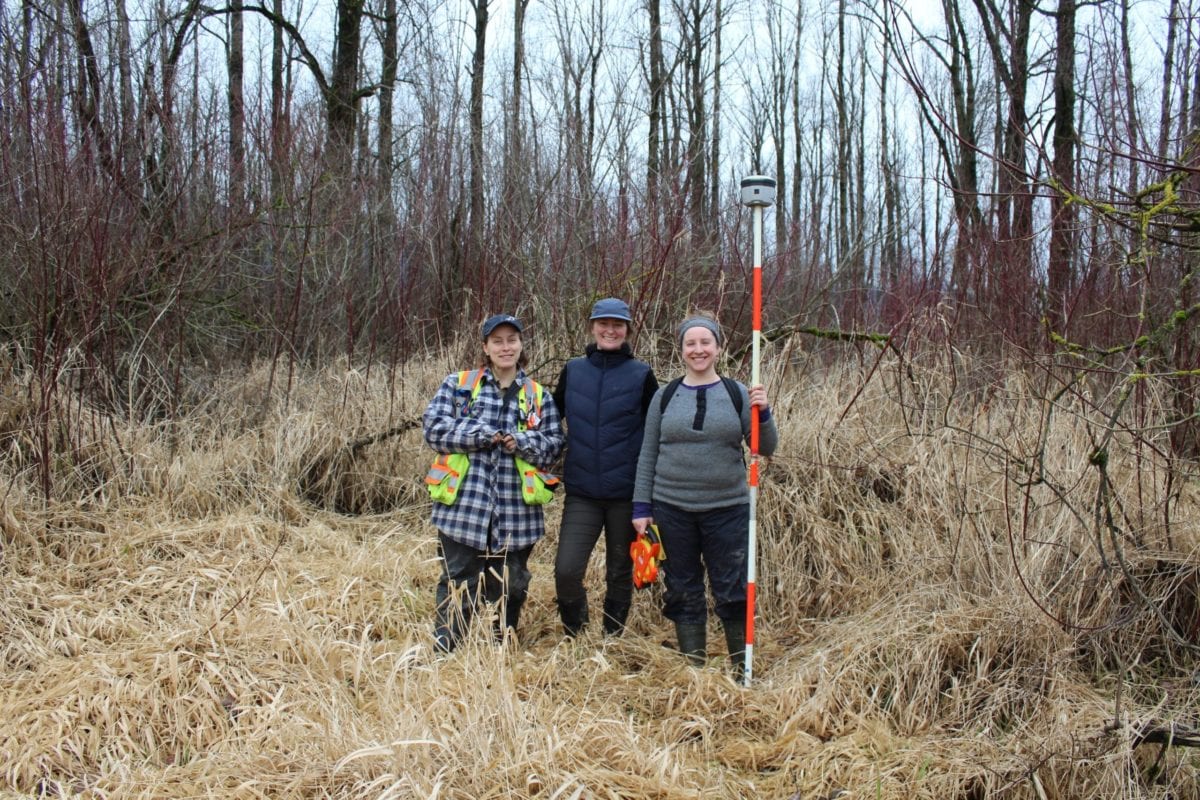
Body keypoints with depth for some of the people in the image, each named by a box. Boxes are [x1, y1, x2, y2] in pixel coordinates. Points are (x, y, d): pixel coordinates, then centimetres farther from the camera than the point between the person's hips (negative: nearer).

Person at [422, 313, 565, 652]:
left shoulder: (539, 397, 12)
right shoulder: (457, 385, 7)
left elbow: (554, 445, 7)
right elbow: (434, 428, -3)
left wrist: (522, 442, -13)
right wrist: (482, 435, -12)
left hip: (516, 510, 2)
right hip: (464, 505, -2)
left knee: (510, 587, 12)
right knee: (458, 584, 2)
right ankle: (445, 653, 13)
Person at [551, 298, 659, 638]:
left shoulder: (641, 374, -1)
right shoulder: (573, 370, 5)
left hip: (626, 493, -1)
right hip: (581, 492, 1)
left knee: (620, 572, 10)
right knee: (566, 570, -9)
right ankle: (574, 633, 18)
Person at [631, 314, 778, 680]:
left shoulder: (737, 394, 1)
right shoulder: (665, 396, 4)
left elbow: (766, 448, 2)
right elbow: (648, 455, 6)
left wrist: (762, 413, -16)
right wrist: (641, 507, 2)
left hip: (727, 509, -1)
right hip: (673, 509, 1)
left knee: (733, 594, 1)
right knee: (683, 593, 10)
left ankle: (743, 671, 16)